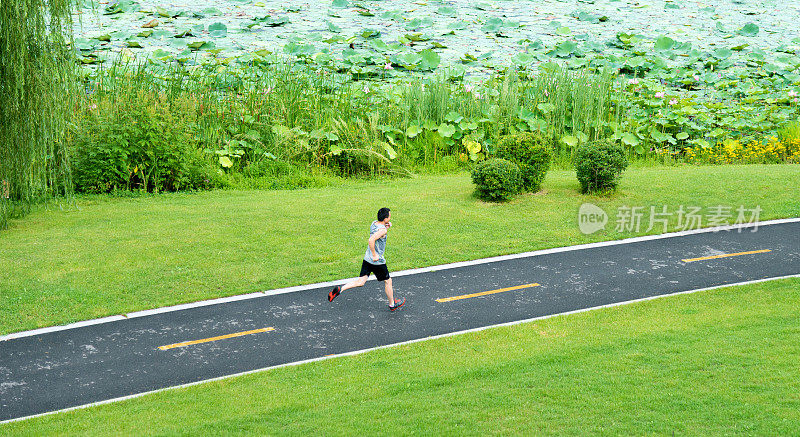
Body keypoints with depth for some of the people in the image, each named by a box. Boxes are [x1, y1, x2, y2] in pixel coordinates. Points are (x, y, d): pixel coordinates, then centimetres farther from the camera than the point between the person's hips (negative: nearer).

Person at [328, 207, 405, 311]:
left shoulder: (374, 223, 4)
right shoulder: (382, 230, -22)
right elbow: (371, 240, -35)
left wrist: (387, 226, 7)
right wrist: (375, 255, -26)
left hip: (367, 259, 8)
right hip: (378, 261, -8)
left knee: (360, 282, 6)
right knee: (388, 281, 13)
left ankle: (340, 289, -13)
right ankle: (392, 304, 29)